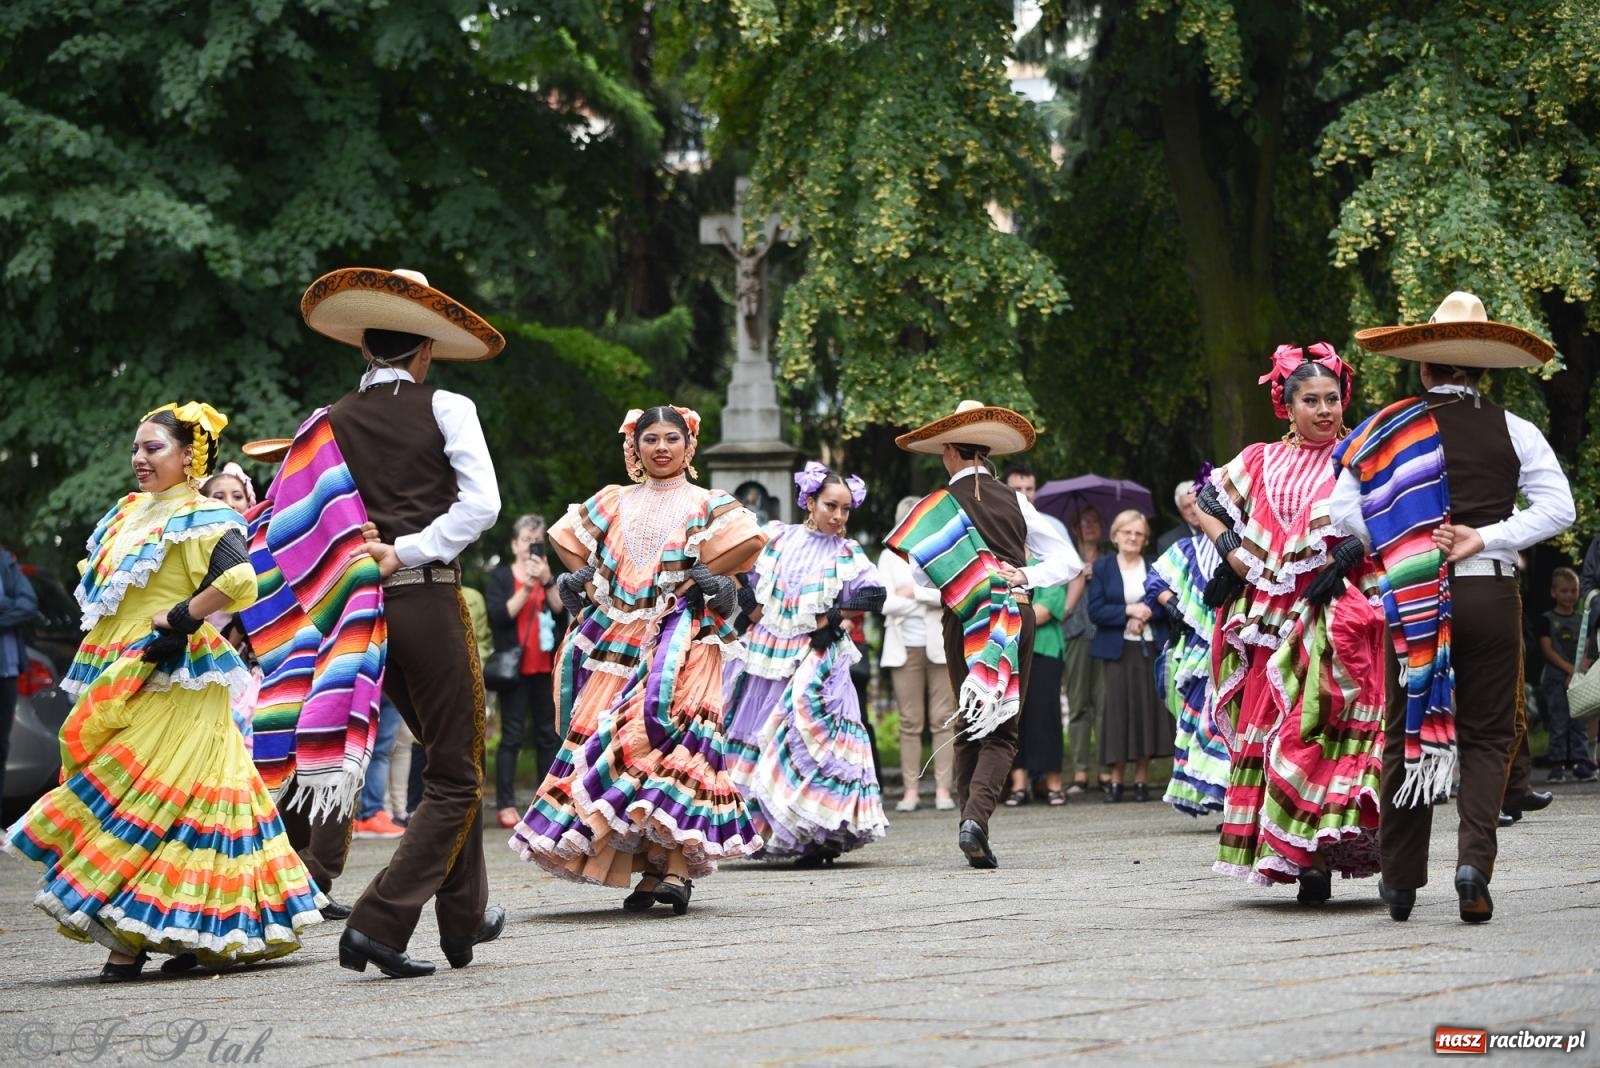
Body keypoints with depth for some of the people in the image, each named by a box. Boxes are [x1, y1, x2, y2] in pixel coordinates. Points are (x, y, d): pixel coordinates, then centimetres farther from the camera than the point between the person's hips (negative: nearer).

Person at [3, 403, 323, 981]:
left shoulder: (203, 519, -9)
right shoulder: (129, 515, 17)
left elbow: (239, 581, -26)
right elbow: (97, 579, 31)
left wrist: (178, 619, -19)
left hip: (172, 681, -9)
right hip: (119, 681, 9)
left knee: (146, 799, -11)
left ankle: (132, 939, -9)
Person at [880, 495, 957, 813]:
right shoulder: (890, 557, 10)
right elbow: (886, 603, -3)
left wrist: (914, 593, -7)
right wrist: (931, 602, -6)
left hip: (940, 646, 0)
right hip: (905, 647, 0)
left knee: (943, 719, -2)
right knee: (910, 722, 0)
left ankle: (943, 788, 0)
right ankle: (911, 789, 3)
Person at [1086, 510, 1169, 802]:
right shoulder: (1102, 567, 5)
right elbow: (1095, 611, -3)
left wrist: (1146, 614, -13)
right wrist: (1128, 611, -13)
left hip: (1151, 648, 1)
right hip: (1117, 650, -1)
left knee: (1148, 709, -2)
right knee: (1118, 709, -4)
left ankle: (1141, 779, 5)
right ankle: (1115, 779, 1)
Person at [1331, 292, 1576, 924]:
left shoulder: (1391, 427, 0)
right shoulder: (1513, 431, 1)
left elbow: (1345, 510, -3)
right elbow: (1558, 507, -6)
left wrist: (1399, 552, 1)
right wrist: (1484, 539, -8)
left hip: (1414, 599, 0)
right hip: (1492, 594, 0)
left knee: (1408, 732, 10)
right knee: (1486, 735, 7)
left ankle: (1401, 879, 14)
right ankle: (1475, 858, -15)